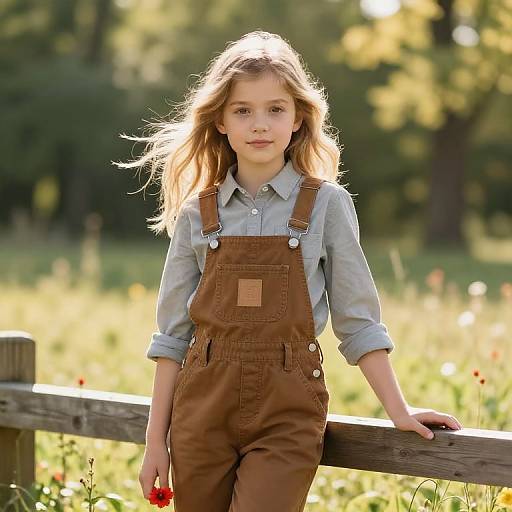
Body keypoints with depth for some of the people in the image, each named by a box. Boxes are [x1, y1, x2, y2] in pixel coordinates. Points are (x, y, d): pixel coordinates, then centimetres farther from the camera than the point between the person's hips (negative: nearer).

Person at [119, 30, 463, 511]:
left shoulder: (326, 204, 1)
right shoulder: (198, 213, 6)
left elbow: (357, 322, 5)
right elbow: (172, 334, 9)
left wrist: (398, 410, -1)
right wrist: (156, 438, 6)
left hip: (288, 408, -2)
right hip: (204, 402, 2)